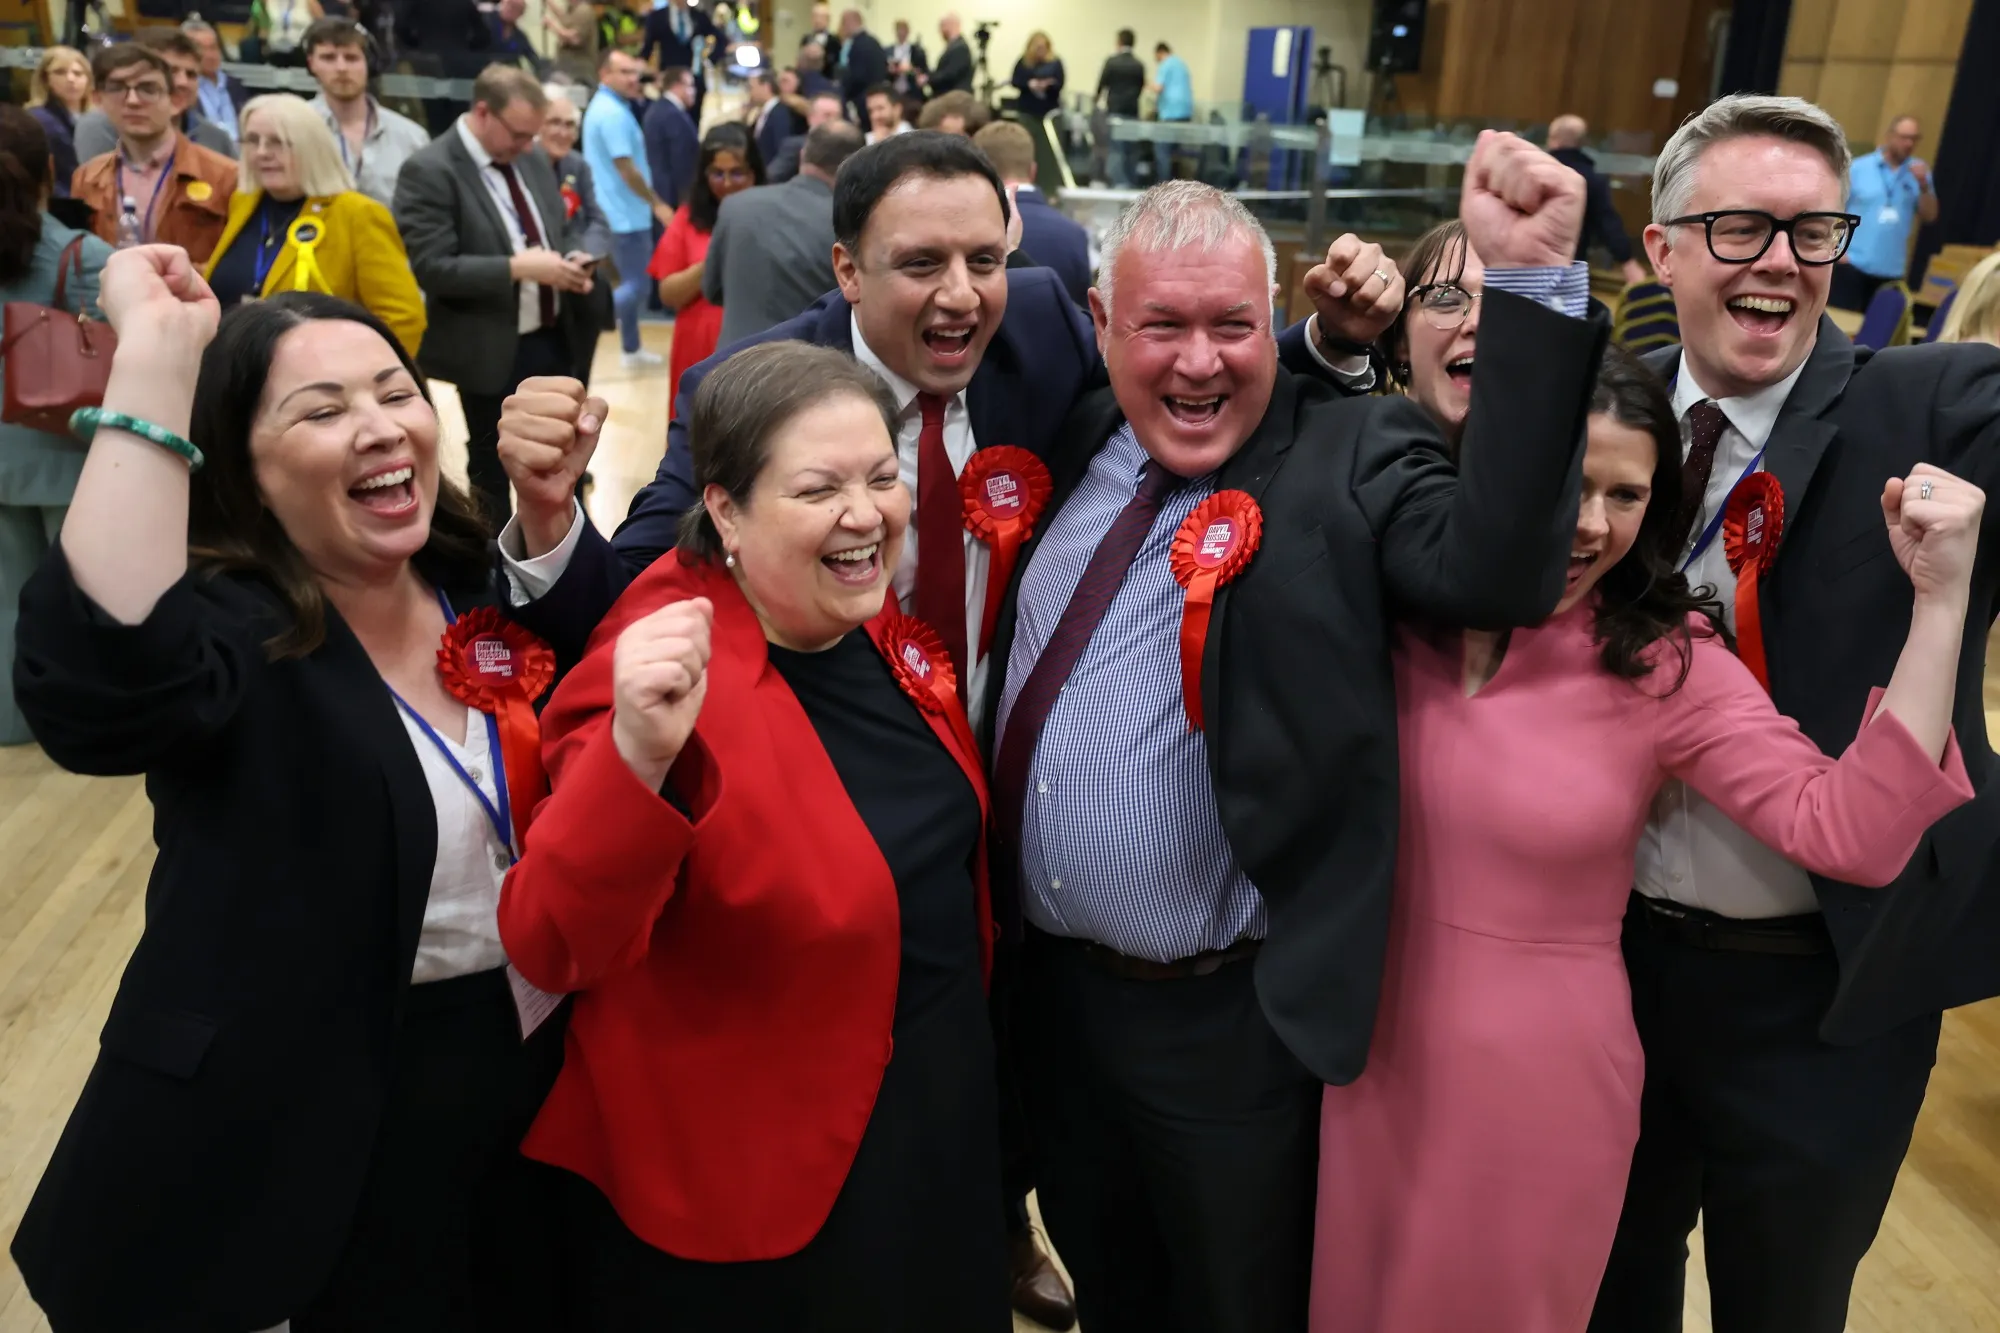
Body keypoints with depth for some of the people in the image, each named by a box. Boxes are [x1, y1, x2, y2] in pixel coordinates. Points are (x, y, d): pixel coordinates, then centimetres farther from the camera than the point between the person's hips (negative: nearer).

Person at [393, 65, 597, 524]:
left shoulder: (532, 160, 9)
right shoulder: (429, 171, -14)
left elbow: (565, 228, 19)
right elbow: (431, 267, -21)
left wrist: (574, 257, -5)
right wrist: (518, 268, -27)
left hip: (554, 339, 7)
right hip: (492, 351, -7)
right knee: (493, 470, 9)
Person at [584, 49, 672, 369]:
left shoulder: (603, 106, 14)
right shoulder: (614, 113, -19)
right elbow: (626, 169, -22)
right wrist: (657, 204, -14)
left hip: (622, 212, 10)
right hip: (627, 214, -10)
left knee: (631, 282, 16)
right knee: (636, 285, -7)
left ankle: (633, 349, 22)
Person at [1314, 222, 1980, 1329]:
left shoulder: (1669, 666, -12)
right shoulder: (1393, 616, -8)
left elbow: (1851, 830, -20)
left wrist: (1940, 603, -25)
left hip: (1541, 1081, -1)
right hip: (1370, 1060, 2)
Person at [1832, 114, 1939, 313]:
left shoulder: (1919, 171, 8)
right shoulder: (1859, 167, -1)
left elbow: (1930, 216, 5)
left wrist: (1923, 186, -10)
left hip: (1892, 270, 4)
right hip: (1853, 263, -3)